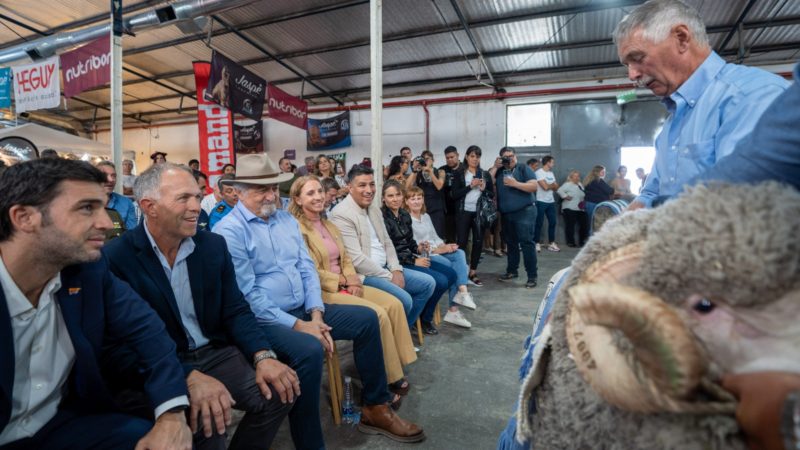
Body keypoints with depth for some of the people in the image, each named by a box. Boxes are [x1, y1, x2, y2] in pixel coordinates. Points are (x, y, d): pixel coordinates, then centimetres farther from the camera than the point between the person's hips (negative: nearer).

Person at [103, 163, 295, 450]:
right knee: (205, 420, -30)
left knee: (279, 391, -14)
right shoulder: (114, 258, -11)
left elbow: (235, 310, 3)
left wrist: (263, 356, -15)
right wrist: (189, 377, -31)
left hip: (216, 353, 4)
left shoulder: (214, 245, 3)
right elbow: (122, 343, -16)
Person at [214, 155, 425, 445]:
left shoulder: (286, 220, 10)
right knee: (309, 349, -35)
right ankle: (310, 444, -12)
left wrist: (315, 313, -7)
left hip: (304, 310, 8)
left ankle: (375, 408, 12)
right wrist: (298, 325, -21)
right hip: (263, 320, -7)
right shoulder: (229, 231, -13)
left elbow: (307, 269, 8)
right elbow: (248, 296, -19)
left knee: (366, 318, -1)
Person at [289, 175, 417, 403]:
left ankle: (396, 370, -2)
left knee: (394, 304, -10)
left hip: (345, 285, 8)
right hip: (322, 292, -8)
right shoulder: (296, 229, -10)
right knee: (378, 314, -22)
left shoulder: (329, 225, 16)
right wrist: (343, 282, -11)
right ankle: (390, 379, -5)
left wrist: (353, 281, -5)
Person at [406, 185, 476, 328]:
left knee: (460, 253, -20)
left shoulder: (426, 216, 19)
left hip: (437, 251, 7)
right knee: (455, 267, -22)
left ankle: (462, 292, -29)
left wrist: (444, 246, -5)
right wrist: (438, 249, -16)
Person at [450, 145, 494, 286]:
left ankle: (473, 272, 16)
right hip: (463, 212, -3)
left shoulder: (485, 174, 9)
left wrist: (483, 189, -10)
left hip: (479, 213, 3)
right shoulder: (459, 174, 1)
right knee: (461, 242, -3)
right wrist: (470, 186, -14)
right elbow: (454, 195, -7)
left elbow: (492, 194, 10)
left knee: (478, 242, 5)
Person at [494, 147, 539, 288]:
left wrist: (515, 183, -18)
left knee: (526, 242, -9)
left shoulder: (524, 168, 0)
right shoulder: (499, 172, 13)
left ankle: (532, 276, -5)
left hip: (524, 212, -5)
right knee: (510, 243, 13)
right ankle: (512, 271, 25)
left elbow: (534, 186, -10)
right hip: (506, 214, 5)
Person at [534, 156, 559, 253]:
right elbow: (545, 187, -18)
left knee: (552, 222, 7)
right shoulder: (539, 172, -10)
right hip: (541, 202, -7)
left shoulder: (551, 173, 15)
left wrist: (549, 185, -10)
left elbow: (556, 187, 10)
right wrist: (552, 185, 2)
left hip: (551, 201, 7)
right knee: (539, 223, -1)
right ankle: (537, 243, 6)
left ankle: (552, 243, 15)